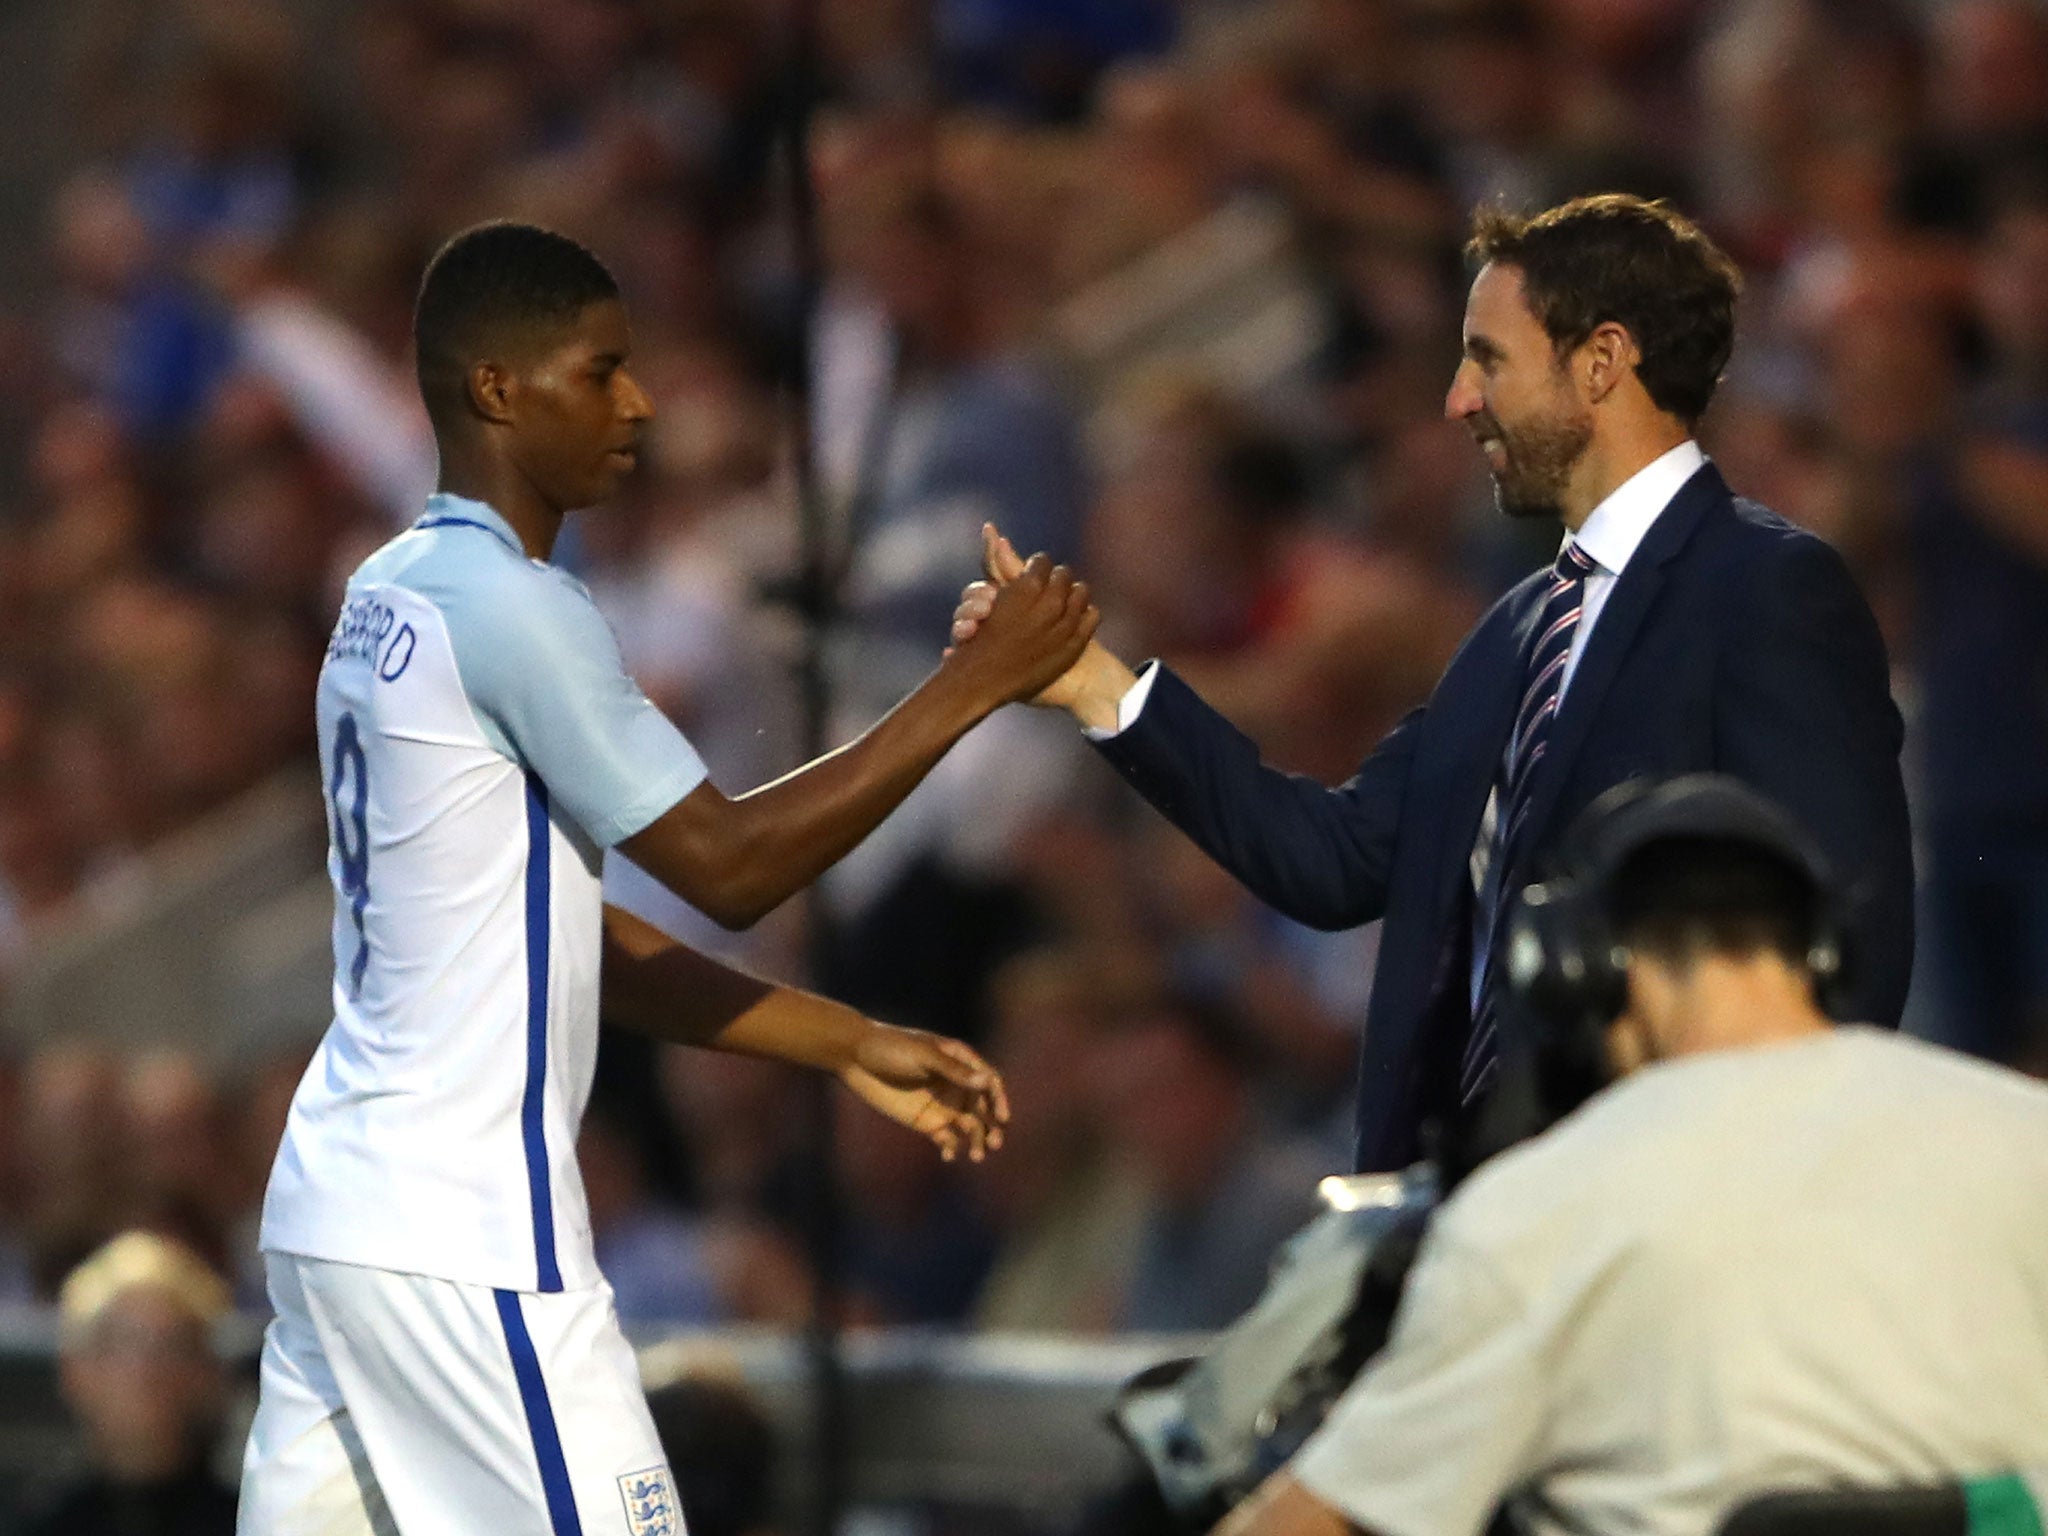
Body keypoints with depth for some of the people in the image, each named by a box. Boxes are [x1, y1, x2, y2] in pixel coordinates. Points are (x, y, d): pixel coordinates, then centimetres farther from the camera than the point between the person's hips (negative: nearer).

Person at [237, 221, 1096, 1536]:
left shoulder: (394, 595, 15)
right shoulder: (511, 605, -14)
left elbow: (575, 934, 18)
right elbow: (726, 864, -14)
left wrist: (851, 1046, 15)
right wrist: (973, 686, -11)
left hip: (340, 1200, 9)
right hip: (467, 1236, -9)